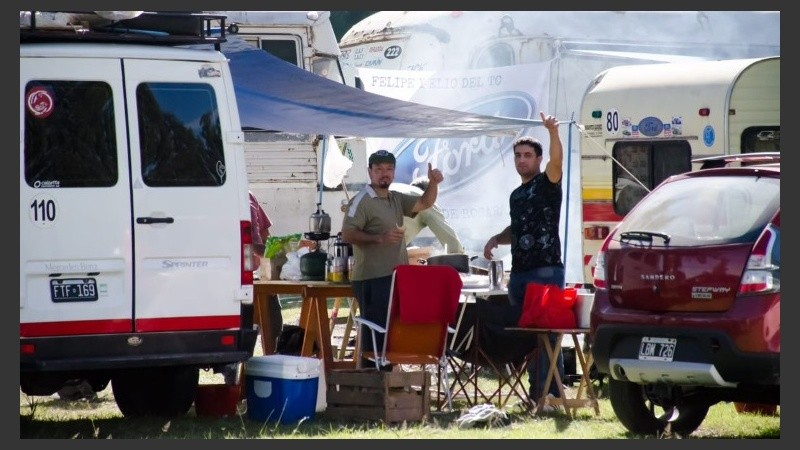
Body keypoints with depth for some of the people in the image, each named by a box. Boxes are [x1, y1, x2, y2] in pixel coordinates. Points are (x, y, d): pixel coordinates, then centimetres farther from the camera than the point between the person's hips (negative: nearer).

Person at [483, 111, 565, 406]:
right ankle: (535, 391, 13)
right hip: (519, 271, 8)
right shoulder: (516, 195, 21)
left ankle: (552, 391, -10)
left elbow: (556, 160, -22)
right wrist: (497, 239, 14)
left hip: (546, 269, -8)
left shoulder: (547, 183, -2)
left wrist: (553, 133, -38)